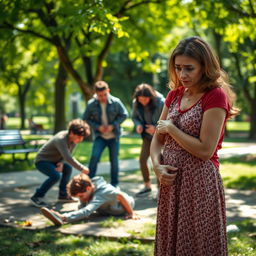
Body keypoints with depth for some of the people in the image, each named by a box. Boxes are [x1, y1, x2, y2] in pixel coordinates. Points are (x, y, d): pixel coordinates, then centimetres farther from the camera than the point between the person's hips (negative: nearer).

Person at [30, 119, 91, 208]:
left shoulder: (74, 138, -6)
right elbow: (68, 158, -42)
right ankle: (37, 197, -15)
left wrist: (61, 163, -16)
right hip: (41, 161, -9)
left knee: (68, 168, 4)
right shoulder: (61, 139, -33)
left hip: (52, 160, 9)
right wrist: (82, 168, -37)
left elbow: (68, 154, 4)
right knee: (56, 175, -26)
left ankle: (63, 195, 14)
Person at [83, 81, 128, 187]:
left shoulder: (116, 102, -13)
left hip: (114, 136, 0)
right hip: (100, 136, 0)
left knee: (114, 160, 7)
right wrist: (97, 127, -15)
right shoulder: (91, 104, -11)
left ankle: (114, 184, 23)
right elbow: (86, 119, -1)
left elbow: (124, 115, -1)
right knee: (94, 157, -17)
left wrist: (113, 125, -14)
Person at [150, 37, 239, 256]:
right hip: (171, 182, 7)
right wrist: (157, 165, -7)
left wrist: (171, 128, -9)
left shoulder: (216, 96, -12)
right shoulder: (175, 94, 9)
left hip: (200, 183, -7)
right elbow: (158, 139, 12)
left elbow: (205, 150, -18)